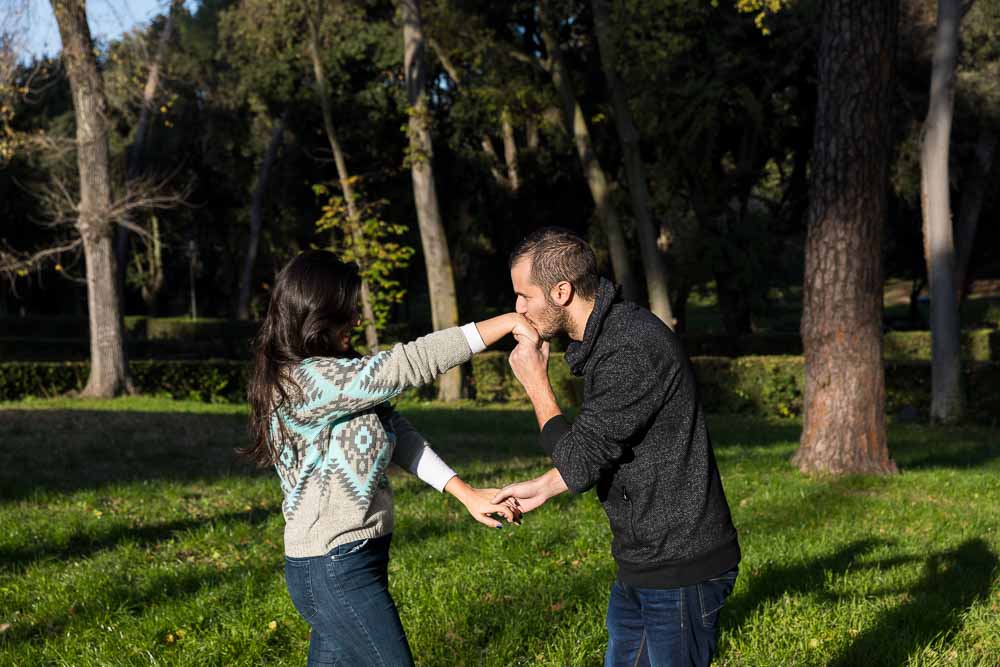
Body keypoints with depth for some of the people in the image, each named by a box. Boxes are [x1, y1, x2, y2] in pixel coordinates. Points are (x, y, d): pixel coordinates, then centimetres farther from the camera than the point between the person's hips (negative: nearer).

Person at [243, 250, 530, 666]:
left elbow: (397, 433, 3)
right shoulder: (306, 380, -21)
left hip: (340, 563, 9)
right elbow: (412, 363, -23)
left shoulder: (334, 375, 9)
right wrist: (508, 322, -20)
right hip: (337, 570, -9)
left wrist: (465, 493, -5)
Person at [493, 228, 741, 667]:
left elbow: (579, 463, -22)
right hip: (641, 565, 10)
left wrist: (535, 384, -10)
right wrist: (542, 487, 12)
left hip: (681, 570, -10)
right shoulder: (603, 337, 8)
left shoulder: (634, 350, -24)